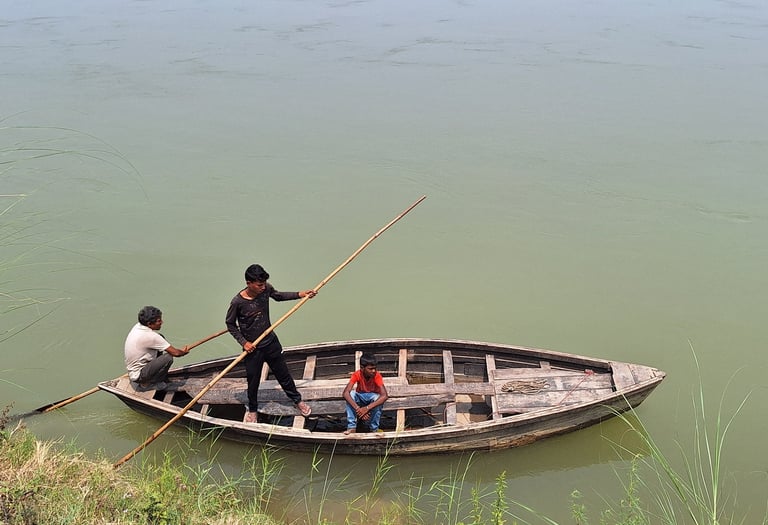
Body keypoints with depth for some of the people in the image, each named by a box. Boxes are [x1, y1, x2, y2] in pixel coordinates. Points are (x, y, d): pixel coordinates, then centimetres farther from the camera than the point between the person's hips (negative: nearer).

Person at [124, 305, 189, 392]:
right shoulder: (150, 336, -28)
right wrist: (184, 352, 0)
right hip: (138, 376, -9)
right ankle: (145, 384, -5)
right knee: (168, 358, -25)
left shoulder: (138, 326, -3)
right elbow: (175, 353, -23)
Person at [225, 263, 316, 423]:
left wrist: (299, 295, 1)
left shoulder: (266, 289, -14)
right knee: (253, 381, 15)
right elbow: (230, 324, -9)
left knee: (283, 374, 19)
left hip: (271, 342, 3)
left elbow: (278, 296, 10)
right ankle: (252, 409, 40)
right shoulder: (237, 302, -25)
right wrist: (243, 342, -14)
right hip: (252, 348, -3)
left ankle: (297, 400, 40)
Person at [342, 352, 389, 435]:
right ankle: (352, 427, -23)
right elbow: (345, 393, -35)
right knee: (351, 394, -31)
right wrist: (358, 408, -47)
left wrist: (367, 408, -49)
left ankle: (374, 429, -19)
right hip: (360, 397, 1)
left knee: (377, 398, -36)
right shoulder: (357, 374, -24)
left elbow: (384, 395, -39)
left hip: (373, 397, -1)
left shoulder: (377, 375, -27)